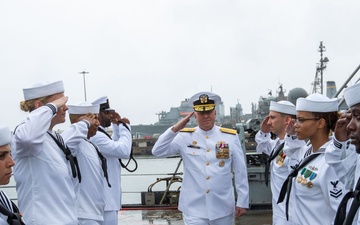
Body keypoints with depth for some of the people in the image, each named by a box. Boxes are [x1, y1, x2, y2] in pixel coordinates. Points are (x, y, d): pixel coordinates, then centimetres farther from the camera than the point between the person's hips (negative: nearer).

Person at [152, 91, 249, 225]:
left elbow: (240, 172, 2)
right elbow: (157, 151, -4)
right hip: (194, 210, -1)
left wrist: (242, 202, 1)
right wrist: (175, 129, -13)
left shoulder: (230, 137, -1)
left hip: (223, 209, 1)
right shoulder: (184, 137, 0)